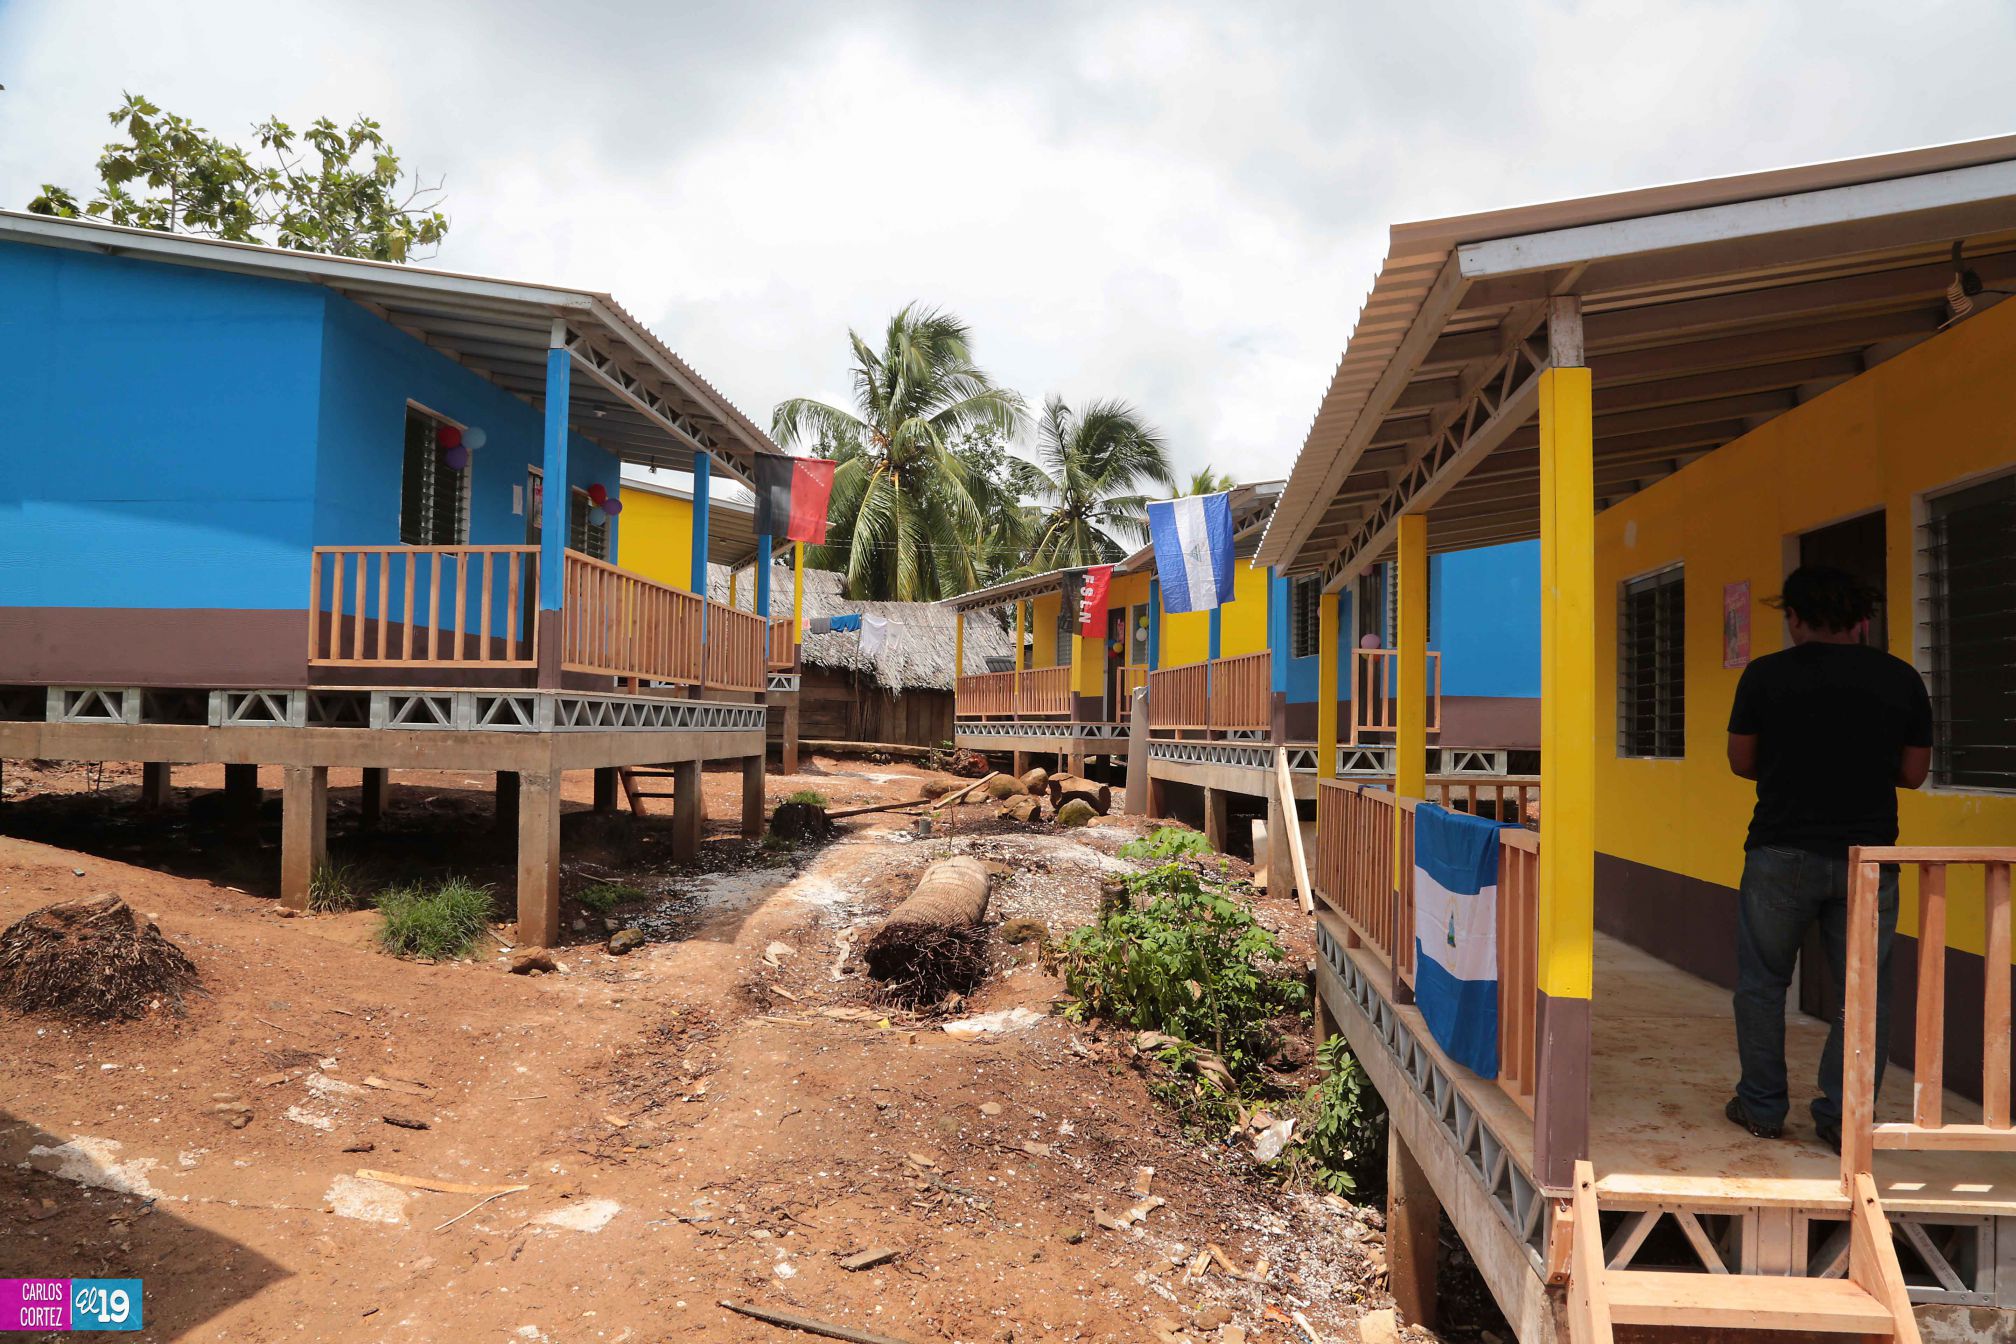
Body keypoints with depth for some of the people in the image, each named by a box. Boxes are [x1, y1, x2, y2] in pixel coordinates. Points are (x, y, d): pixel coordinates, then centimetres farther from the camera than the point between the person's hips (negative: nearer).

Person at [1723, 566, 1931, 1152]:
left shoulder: (1765, 675, -6)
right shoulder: (1901, 679, 0)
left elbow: (1742, 762, 2)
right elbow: (1913, 772, 6)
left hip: (1783, 851, -2)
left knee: (1763, 983, 12)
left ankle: (1763, 1108, 18)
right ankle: (1843, 1119, 13)